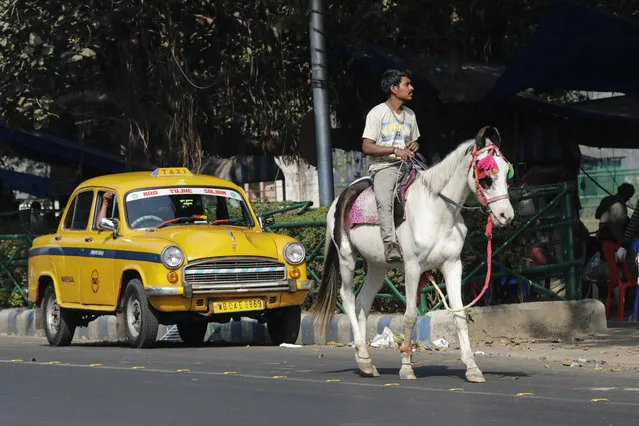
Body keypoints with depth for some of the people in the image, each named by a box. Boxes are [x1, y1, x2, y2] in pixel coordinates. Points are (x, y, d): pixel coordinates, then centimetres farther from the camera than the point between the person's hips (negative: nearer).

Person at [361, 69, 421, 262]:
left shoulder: (410, 114, 18)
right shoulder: (377, 113, -1)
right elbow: (366, 147, -9)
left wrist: (413, 147, 6)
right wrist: (395, 150, -19)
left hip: (406, 166, 6)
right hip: (383, 167, -6)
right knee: (384, 201, -34)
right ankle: (391, 245, -45)